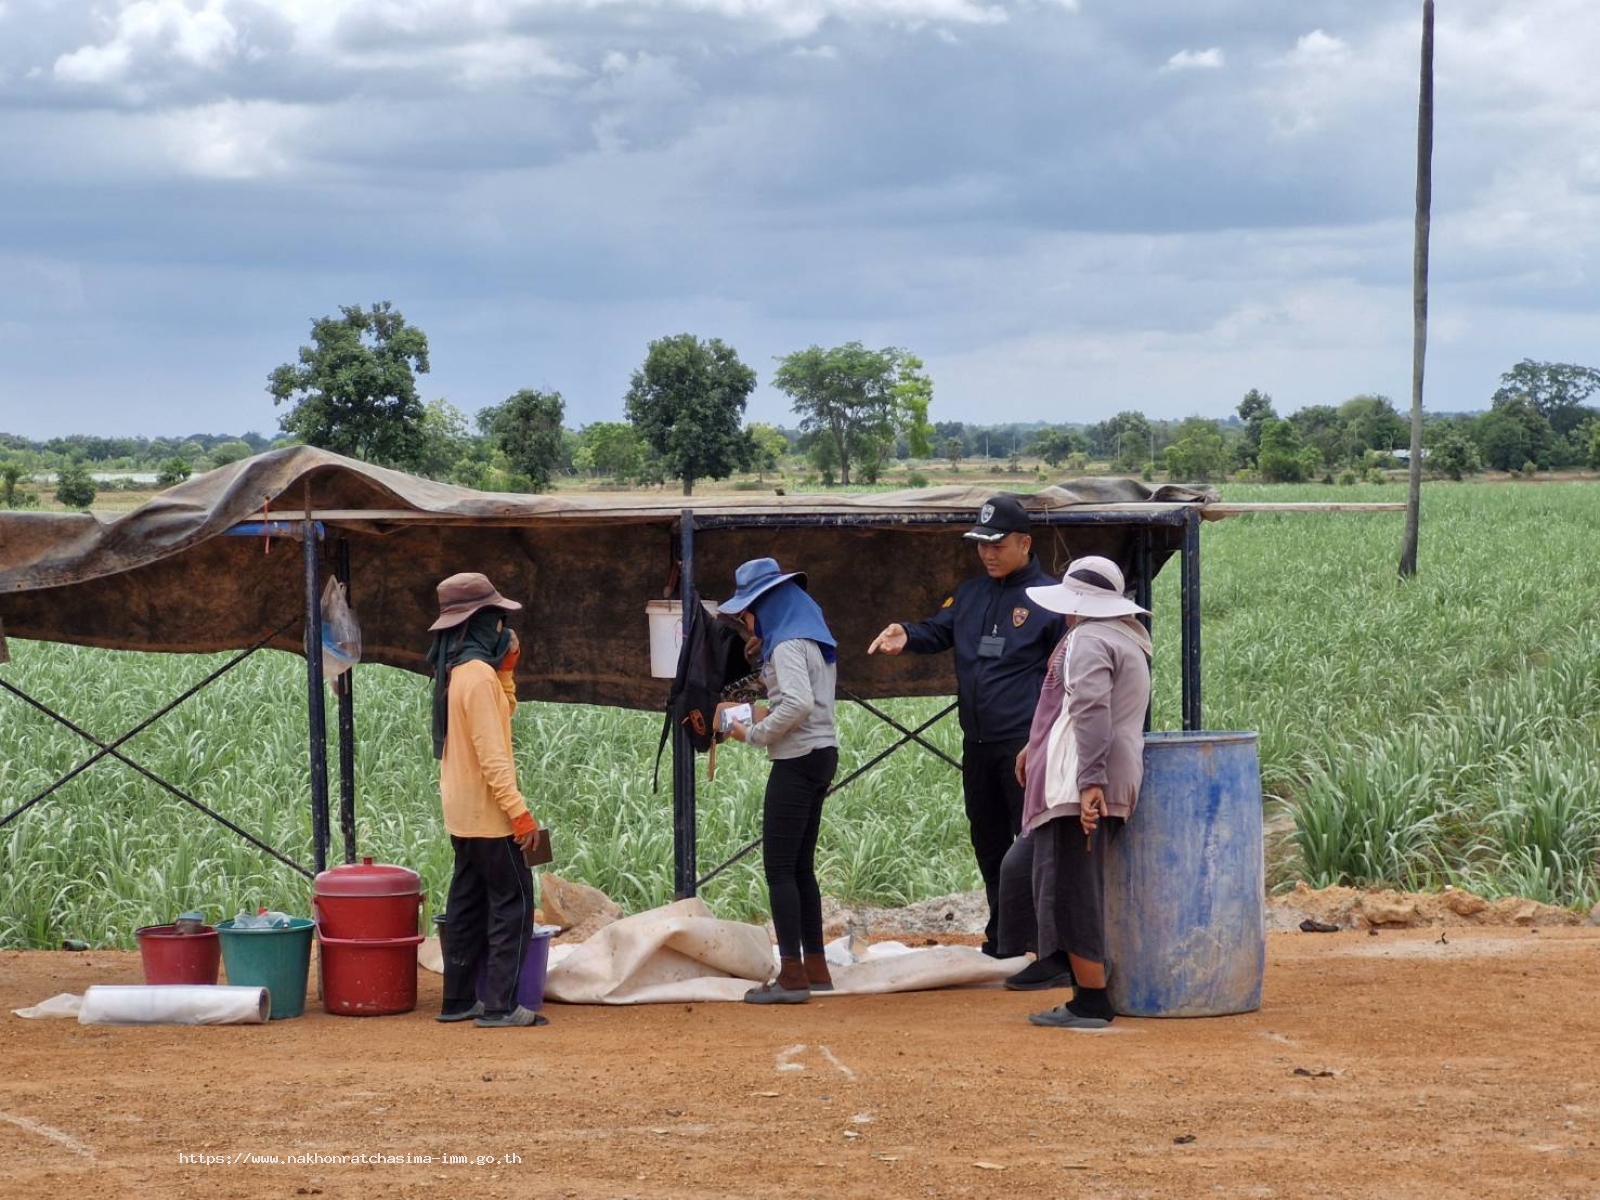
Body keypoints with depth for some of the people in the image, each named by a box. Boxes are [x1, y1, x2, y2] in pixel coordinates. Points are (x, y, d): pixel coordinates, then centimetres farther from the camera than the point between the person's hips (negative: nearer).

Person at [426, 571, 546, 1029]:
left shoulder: (454, 670, 10)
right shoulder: (478, 673, -20)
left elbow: (499, 714, 20)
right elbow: (491, 753, -23)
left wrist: (506, 669, 9)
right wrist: (519, 811, -22)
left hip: (462, 810, 10)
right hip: (486, 810, -10)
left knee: (468, 903, 14)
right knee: (513, 901, -7)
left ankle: (459, 999, 17)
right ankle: (499, 1005, -9)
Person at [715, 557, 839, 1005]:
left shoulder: (787, 644, -15)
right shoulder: (815, 638, 15)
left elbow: (798, 703, -27)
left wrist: (754, 734, -16)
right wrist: (763, 712, 9)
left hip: (798, 760, -10)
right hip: (822, 753, 10)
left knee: (780, 867, -8)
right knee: (800, 866, 15)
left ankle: (792, 976, -10)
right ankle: (815, 967, 18)